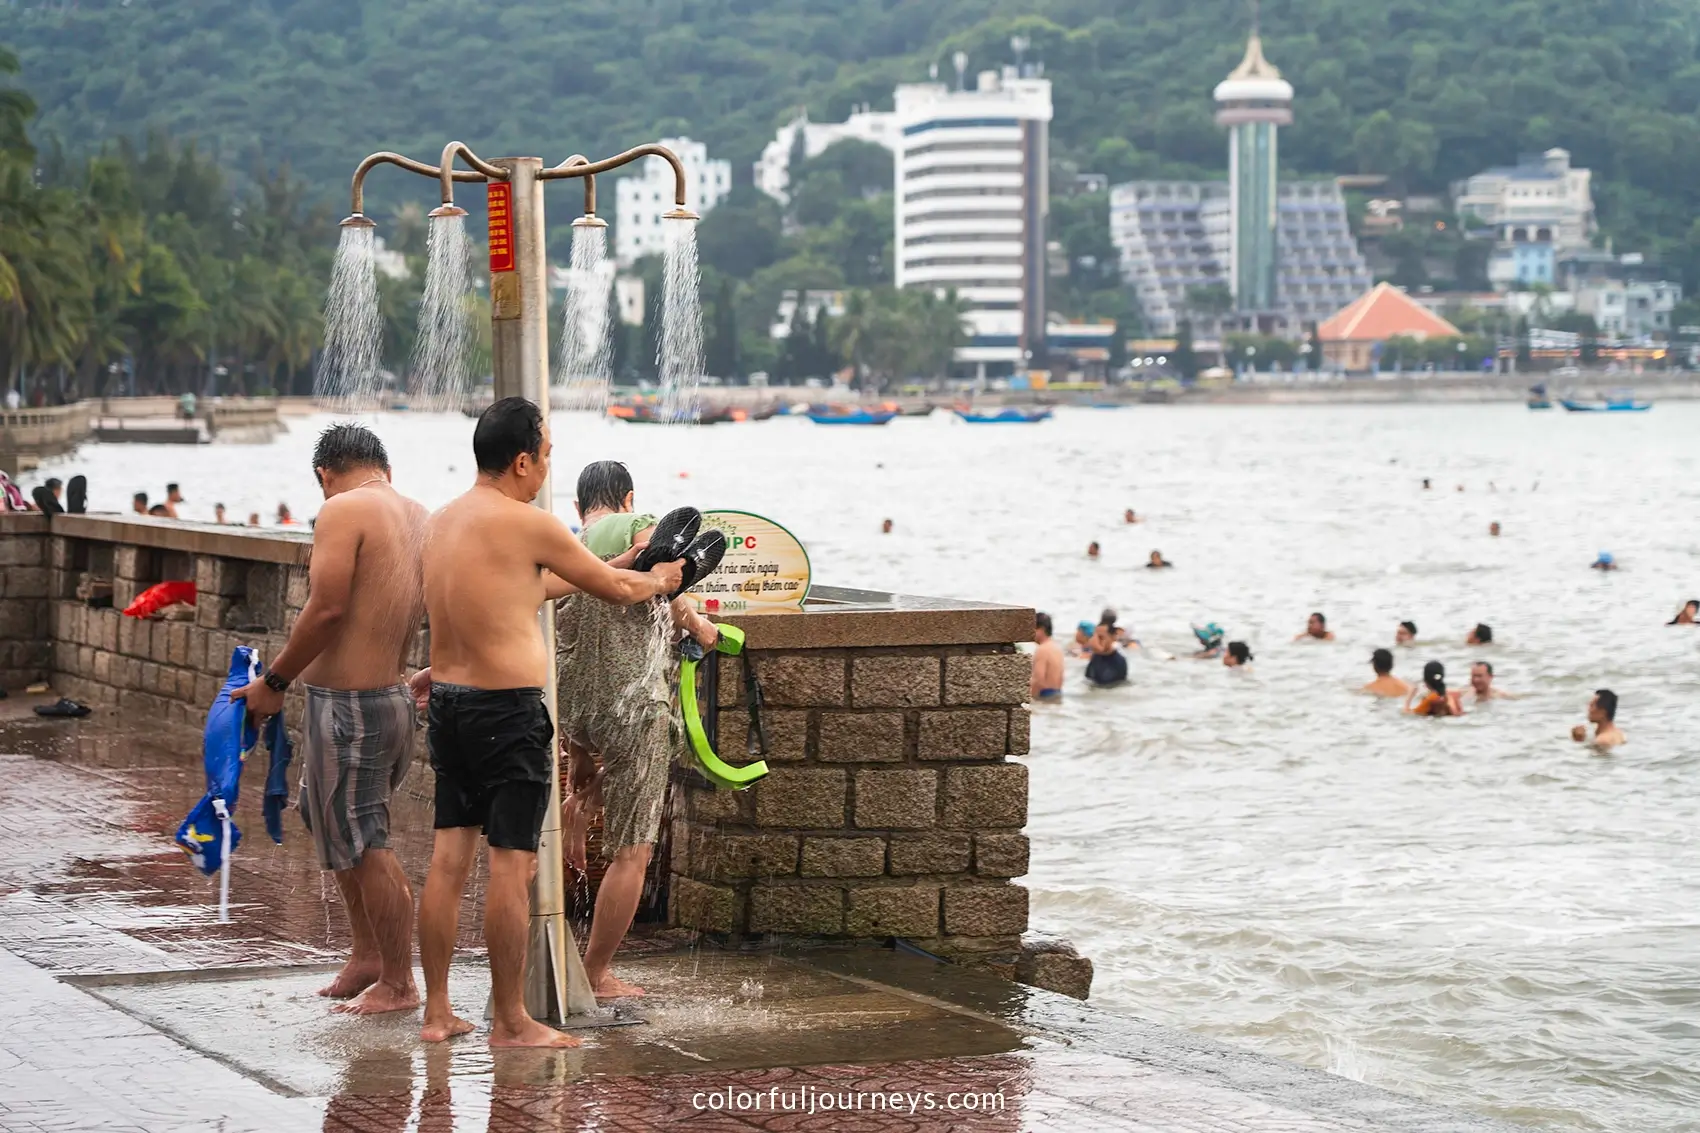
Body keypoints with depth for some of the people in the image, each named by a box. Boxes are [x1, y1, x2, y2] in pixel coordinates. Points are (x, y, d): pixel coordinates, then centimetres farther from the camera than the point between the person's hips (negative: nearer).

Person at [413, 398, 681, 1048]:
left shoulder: (442, 522, 13)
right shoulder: (527, 523, -11)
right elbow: (615, 589, 0)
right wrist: (658, 580, 22)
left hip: (448, 702, 8)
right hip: (508, 707, -8)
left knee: (449, 857, 10)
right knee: (512, 864, -3)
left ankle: (436, 1011, 14)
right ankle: (510, 1023, 2)